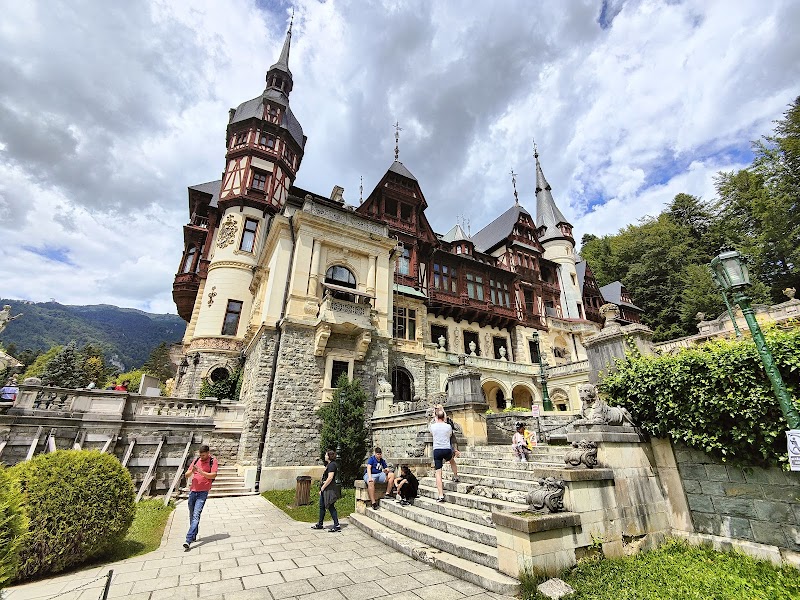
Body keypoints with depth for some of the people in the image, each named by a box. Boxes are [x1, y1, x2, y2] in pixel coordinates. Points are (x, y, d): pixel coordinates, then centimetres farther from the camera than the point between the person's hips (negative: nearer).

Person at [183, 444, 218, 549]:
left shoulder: (213, 462, -8)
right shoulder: (196, 460, 7)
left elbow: (213, 475, -18)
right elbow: (187, 475, 9)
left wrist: (201, 472, -29)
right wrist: (192, 471, -13)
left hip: (203, 492, -6)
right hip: (192, 491, 6)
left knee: (196, 516, -12)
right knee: (192, 516, 15)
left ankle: (188, 540, -13)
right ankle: (194, 536, 30)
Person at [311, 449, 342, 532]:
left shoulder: (332, 465, -18)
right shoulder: (329, 464, 14)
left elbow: (330, 478, -24)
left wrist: (322, 487, -16)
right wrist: (322, 488, 16)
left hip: (329, 489, -11)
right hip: (325, 489, 11)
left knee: (331, 507, -4)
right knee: (322, 506, 17)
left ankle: (336, 525, 3)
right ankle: (320, 525, 30)